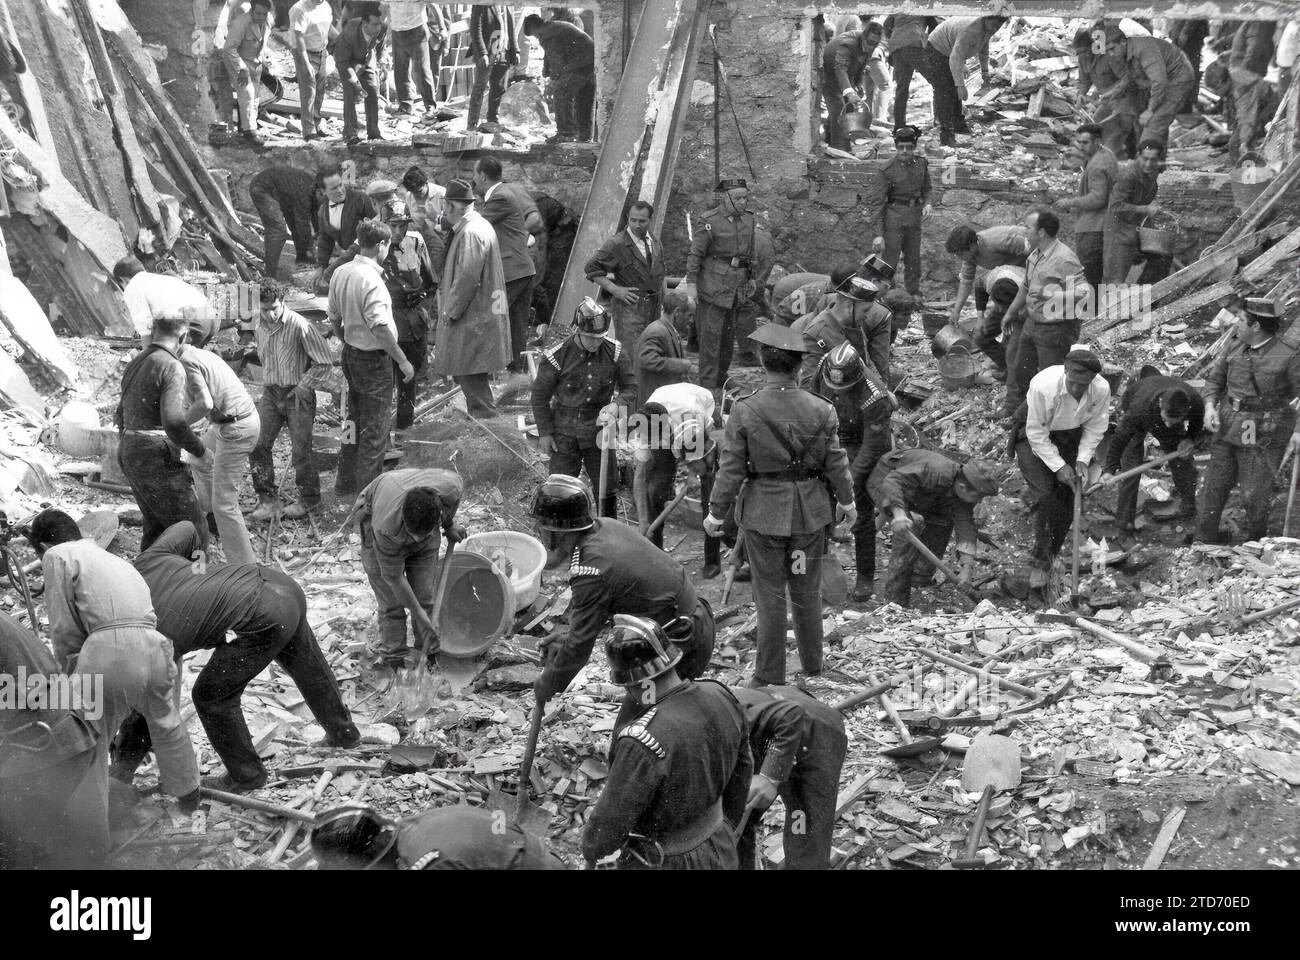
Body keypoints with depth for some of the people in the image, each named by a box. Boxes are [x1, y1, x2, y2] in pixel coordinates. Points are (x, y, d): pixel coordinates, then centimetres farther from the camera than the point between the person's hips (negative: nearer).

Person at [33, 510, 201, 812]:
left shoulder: (57, 555, 14)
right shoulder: (115, 560, 34)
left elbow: (64, 629, 9)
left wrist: (70, 671, 23)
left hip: (106, 648, -6)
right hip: (152, 645, 6)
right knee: (167, 725, 30)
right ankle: (187, 793, 47)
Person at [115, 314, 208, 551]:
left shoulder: (135, 362, 15)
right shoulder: (172, 366, -13)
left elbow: (120, 415, 24)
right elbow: (173, 421, -25)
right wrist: (200, 450, -12)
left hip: (127, 451, 9)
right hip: (156, 456, -9)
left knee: (155, 526, 18)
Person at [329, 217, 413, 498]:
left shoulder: (340, 273, 2)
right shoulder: (371, 280, -24)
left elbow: (334, 318, 11)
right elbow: (380, 327, -26)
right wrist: (402, 360, -18)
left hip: (351, 353, 9)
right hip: (374, 359, -8)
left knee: (354, 417, 21)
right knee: (375, 425, 4)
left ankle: (346, 482, 30)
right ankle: (369, 488, 12)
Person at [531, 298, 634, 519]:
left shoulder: (614, 351, -7)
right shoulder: (557, 356, -16)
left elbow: (630, 387, 2)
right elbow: (540, 396, -5)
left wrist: (617, 404, -19)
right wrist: (545, 433, -5)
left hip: (599, 430, 3)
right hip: (565, 433, -3)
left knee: (607, 488, 12)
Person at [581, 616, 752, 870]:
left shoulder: (644, 742, -35)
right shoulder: (719, 696, -12)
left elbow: (610, 825, -23)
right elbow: (740, 767, 5)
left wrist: (591, 847, 0)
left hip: (667, 866, -7)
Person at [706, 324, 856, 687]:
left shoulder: (745, 411, -14)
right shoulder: (821, 410, -7)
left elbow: (731, 470, -11)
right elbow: (836, 464, 1)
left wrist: (716, 513, 1)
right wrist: (847, 502, 18)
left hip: (763, 512, -3)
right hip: (810, 511, 3)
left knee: (770, 595, 7)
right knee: (807, 592, 17)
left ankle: (770, 677, 14)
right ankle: (812, 668, 30)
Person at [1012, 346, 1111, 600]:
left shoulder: (1102, 390, -24)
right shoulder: (1043, 387, -36)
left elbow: (1095, 427, -6)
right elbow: (1036, 433, -24)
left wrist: (1082, 460, -16)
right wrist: (1058, 466, -25)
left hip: (1070, 436, 4)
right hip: (1033, 435, -4)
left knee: (1067, 501, 1)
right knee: (1044, 495, -19)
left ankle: (1048, 560, 17)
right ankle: (1040, 564, -16)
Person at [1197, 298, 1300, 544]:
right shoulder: (1235, 348, 2)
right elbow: (1215, 378, 11)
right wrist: (1210, 406, -6)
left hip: (1261, 438, -6)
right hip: (1228, 430, 6)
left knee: (1255, 494, 1)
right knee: (1215, 485, 13)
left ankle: (1255, 541, 23)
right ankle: (1206, 537, 27)